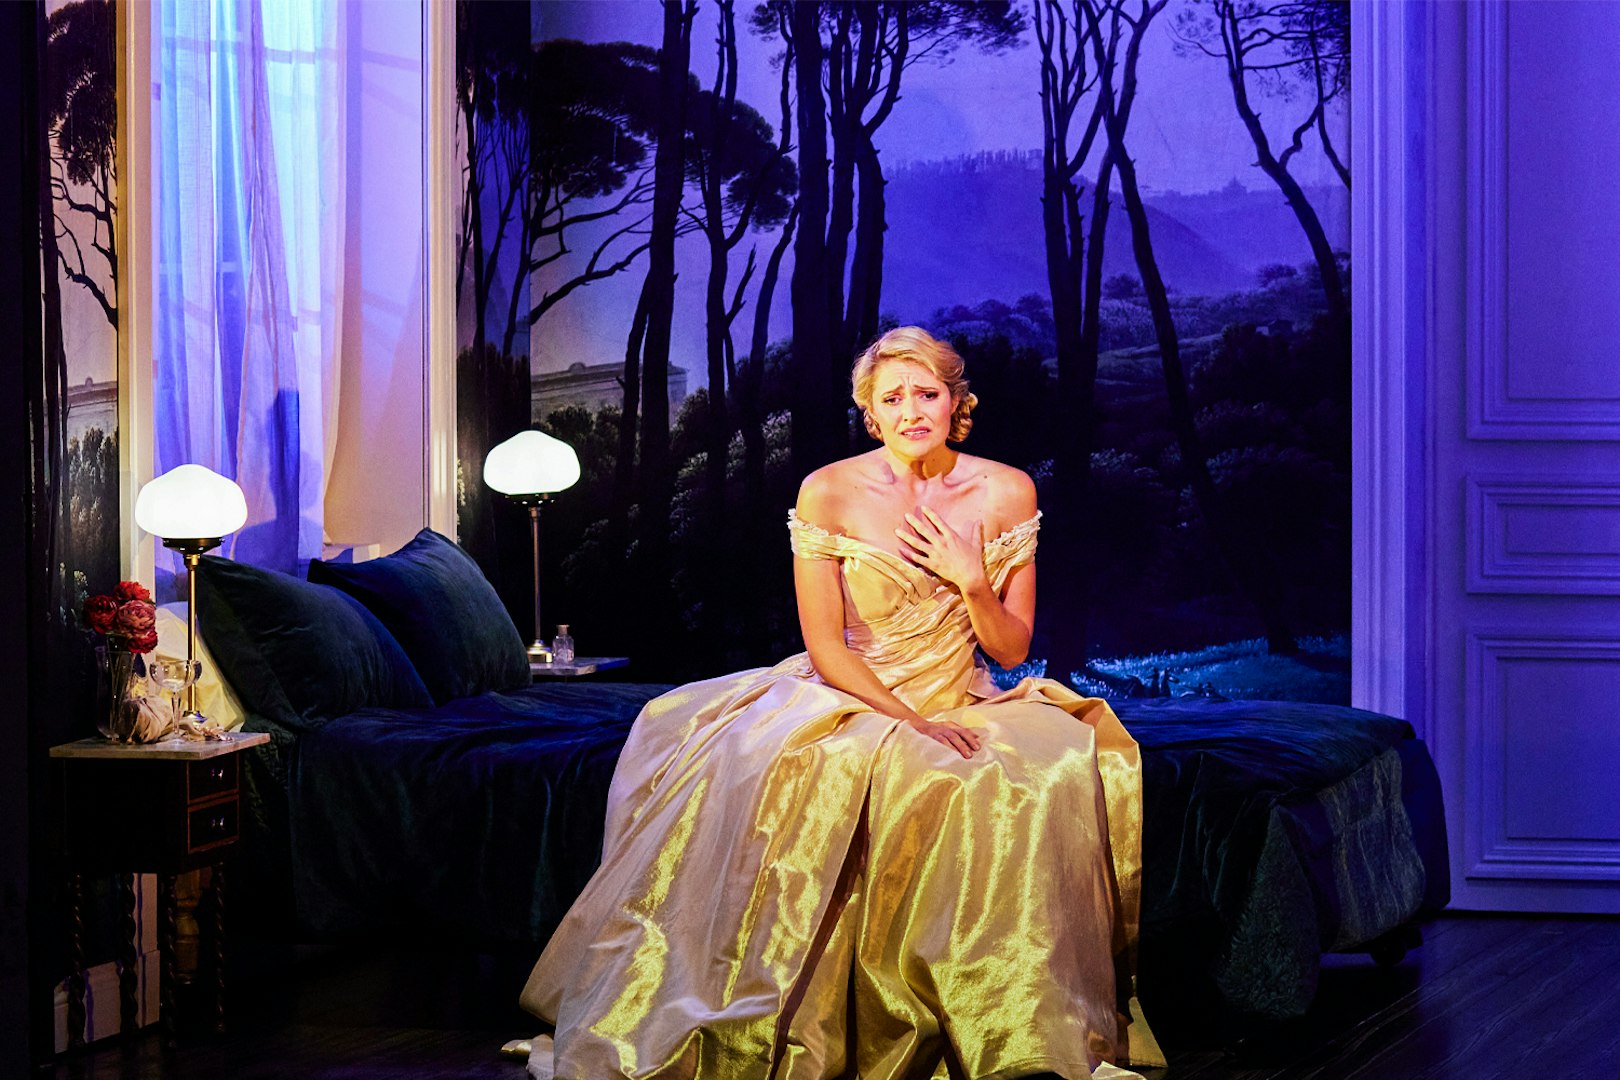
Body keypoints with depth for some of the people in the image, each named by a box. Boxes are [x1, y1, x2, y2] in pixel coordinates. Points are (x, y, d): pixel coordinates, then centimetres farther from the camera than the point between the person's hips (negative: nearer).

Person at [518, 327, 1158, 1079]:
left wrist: (972, 582, -15)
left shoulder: (1004, 493, 1)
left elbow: (1011, 651, 4)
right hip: (848, 702, -2)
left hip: (962, 708, 2)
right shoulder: (828, 494, -5)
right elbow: (825, 644, -7)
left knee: (1065, 768, -28)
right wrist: (908, 724, -18)